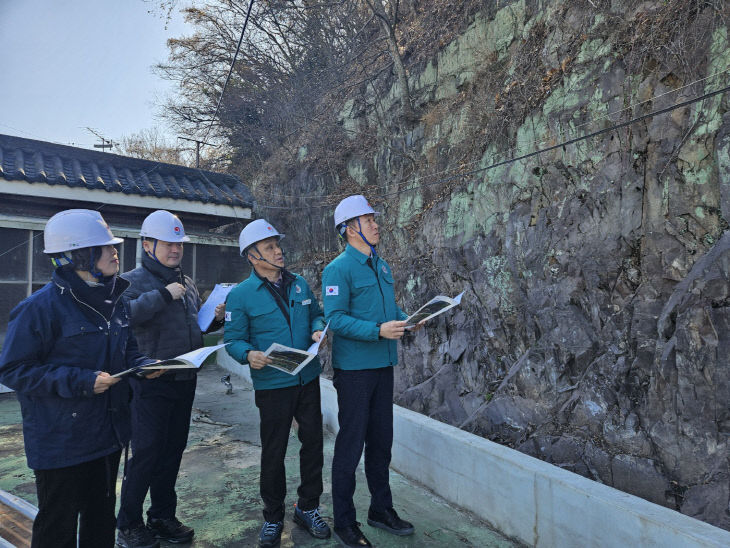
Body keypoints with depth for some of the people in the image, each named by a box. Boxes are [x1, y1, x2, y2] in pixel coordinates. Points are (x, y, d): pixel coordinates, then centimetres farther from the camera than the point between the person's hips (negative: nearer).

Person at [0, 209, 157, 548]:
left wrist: (144, 365, -5)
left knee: (101, 516, 22)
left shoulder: (112, 300, 5)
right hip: (60, 443, -7)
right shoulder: (42, 307, -18)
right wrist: (80, 381, -25)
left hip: (107, 436, 7)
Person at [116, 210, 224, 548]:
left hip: (184, 380, 7)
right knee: (146, 451, -2)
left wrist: (216, 318, 5)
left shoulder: (187, 284, 15)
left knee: (173, 449, 14)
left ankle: (163, 517, 30)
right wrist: (162, 295, -25)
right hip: (151, 383, -6)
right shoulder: (134, 280, -6)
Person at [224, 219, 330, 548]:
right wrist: (249, 354, -27)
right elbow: (233, 339, -7)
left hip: (308, 380, 4)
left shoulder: (298, 283, 6)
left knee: (313, 442, 12)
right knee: (274, 452, 9)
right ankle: (273, 517, 30)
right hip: (272, 385, -4)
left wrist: (318, 329, -5)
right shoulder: (241, 295, -8)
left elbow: (316, 314, 16)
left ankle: (308, 508, 33)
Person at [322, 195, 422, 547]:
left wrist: (406, 320, 0)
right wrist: (378, 330, -26)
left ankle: (381, 509, 33)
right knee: (351, 444, 3)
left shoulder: (381, 266, 12)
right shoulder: (338, 269, -13)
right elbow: (335, 318, -19)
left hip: (383, 364, 7)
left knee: (381, 440, 16)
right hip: (354, 368, -7)